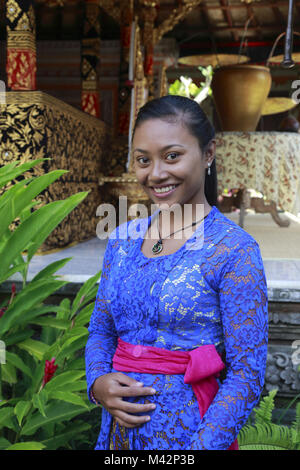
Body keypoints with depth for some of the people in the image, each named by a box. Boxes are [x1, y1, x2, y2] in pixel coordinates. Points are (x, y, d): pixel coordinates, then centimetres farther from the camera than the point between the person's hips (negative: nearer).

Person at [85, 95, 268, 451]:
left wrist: (203, 446, -22)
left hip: (189, 432, -5)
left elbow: (247, 374, -15)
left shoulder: (235, 250, -15)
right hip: (119, 427, 5)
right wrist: (97, 384, -9)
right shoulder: (122, 240, 1)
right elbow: (100, 331, 9)